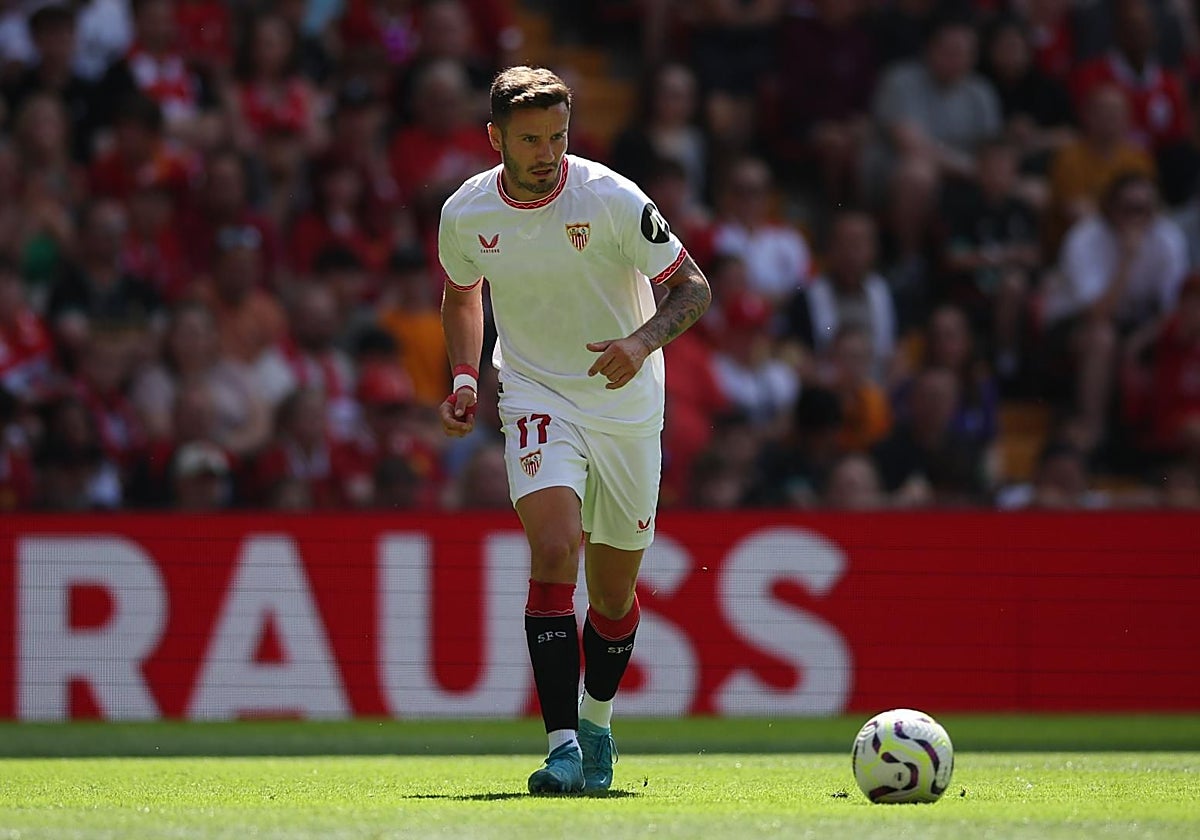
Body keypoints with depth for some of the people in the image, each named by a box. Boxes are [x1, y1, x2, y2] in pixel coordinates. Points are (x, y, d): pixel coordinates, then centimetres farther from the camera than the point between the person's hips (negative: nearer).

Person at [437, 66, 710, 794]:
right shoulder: (465, 214, -6)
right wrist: (465, 378, 1)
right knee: (554, 551, -24)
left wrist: (643, 341, -29)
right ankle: (563, 745, -26)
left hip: (626, 404, 0)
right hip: (537, 400, 0)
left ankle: (597, 720, 38)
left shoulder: (613, 200, -16)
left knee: (614, 592, 9)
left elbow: (693, 288, -10)